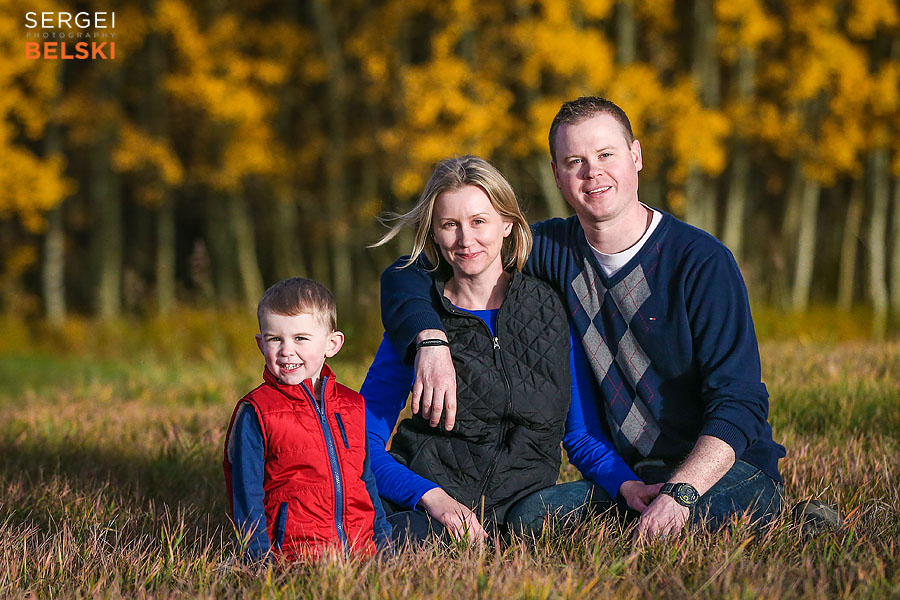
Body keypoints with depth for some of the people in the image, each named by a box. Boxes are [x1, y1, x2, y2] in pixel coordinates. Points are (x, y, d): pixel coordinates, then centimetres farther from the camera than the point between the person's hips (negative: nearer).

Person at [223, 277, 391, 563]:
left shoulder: (352, 406, 16)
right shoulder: (254, 413, 1)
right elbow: (246, 499, 0)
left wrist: (383, 538, 16)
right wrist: (262, 559, -9)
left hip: (361, 549, 5)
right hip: (295, 554, -5)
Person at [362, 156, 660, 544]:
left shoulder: (553, 310, 8)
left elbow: (581, 434, 14)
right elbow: (365, 444, 0)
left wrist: (625, 483, -8)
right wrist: (434, 498, -19)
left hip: (522, 497, 2)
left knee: (537, 516, -35)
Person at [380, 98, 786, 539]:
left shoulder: (703, 262, -11)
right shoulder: (553, 250, 3)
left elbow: (739, 403, -17)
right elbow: (407, 275, 4)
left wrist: (679, 494, -32)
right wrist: (431, 341, -19)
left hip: (730, 467, -5)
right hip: (627, 477, 5)